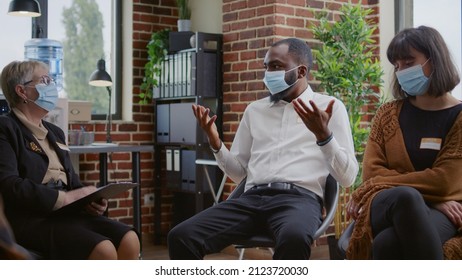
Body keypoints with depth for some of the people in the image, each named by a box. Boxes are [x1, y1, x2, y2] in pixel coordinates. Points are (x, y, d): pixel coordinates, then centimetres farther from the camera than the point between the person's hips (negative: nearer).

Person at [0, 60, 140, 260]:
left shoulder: (55, 132, 23)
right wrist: (65, 198, -18)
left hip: (66, 213, 8)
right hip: (30, 219, -7)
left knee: (129, 240, -16)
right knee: (103, 250, -28)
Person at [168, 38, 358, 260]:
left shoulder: (329, 106, 10)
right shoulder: (255, 110, 23)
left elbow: (347, 177, 2)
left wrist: (323, 136, -14)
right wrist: (215, 143, 5)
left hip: (299, 198, -4)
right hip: (252, 198, 4)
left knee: (294, 238, -41)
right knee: (181, 237, -19)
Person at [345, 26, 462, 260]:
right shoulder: (387, 113, 15)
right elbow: (372, 172, 3)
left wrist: (365, 192, -6)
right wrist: (428, 195, -13)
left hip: (437, 212, -2)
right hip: (387, 206, 2)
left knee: (388, 244, -39)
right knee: (405, 196, -39)